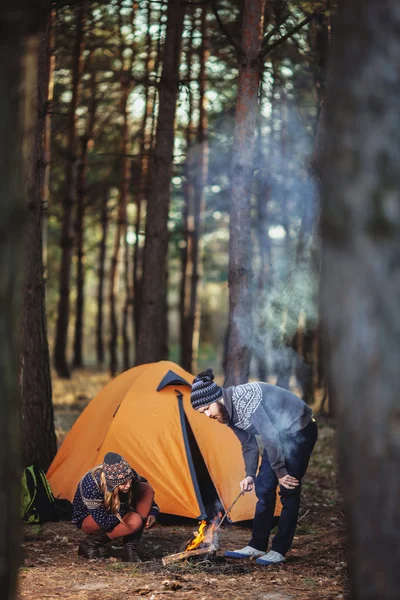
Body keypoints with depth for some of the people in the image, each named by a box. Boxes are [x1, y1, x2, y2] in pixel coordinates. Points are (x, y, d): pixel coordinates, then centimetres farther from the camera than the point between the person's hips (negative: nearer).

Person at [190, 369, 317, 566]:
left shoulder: (244, 398, -31)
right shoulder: (228, 412, -1)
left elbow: (269, 436, -30)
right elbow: (249, 445, 8)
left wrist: (280, 472, -23)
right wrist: (249, 475, -4)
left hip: (300, 431, -9)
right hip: (279, 434, 9)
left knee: (288, 490, -7)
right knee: (264, 488, 5)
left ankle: (279, 551, -2)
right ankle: (257, 546, 11)